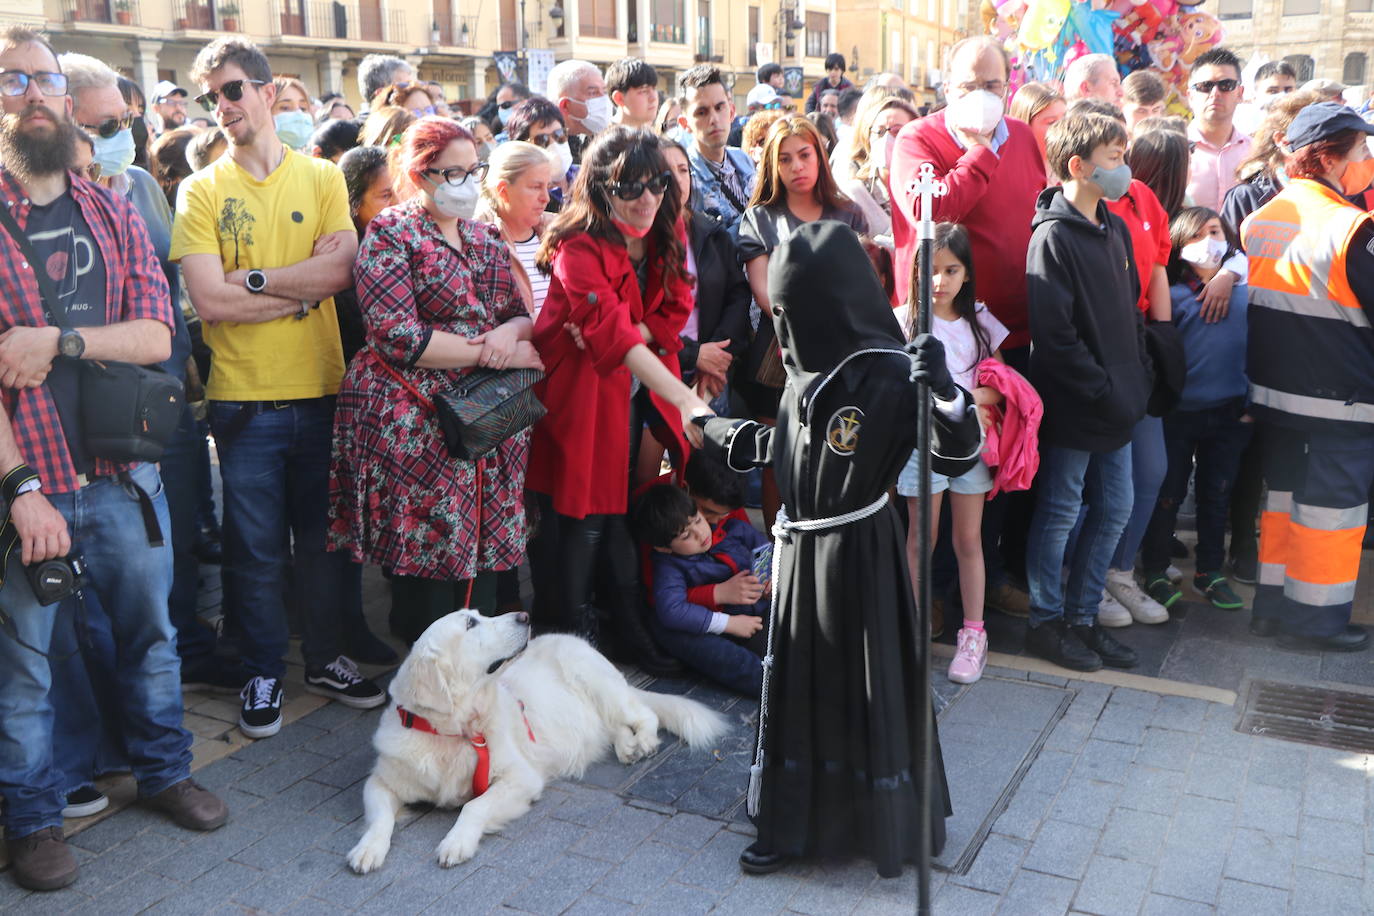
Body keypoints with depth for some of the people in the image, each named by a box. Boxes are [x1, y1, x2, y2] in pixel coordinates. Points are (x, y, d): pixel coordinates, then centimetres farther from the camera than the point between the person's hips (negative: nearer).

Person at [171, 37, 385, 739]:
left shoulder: (321, 177, 5)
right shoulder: (201, 190, 1)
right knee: (256, 550, 9)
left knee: (326, 540, 13)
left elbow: (341, 271, -10)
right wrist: (305, 285, -11)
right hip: (245, 400, -1)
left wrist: (253, 278, -13)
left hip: (321, 391, 2)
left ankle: (325, 659, 32)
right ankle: (263, 674, 27)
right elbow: (210, 301, -11)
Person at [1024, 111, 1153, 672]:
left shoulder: (1114, 229, 12)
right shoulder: (1053, 237, -15)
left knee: (1114, 510, 13)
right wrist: (1103, 390, -18)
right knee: (1059, 514, 4)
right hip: (1073, 409, -8)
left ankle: (1082, 617, 27)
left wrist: (1140, 375, 7)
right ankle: (1046, 623, 19)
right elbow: (1054, 334, -20)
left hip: (1117, 403, 8)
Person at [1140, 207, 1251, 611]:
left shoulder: (1244, 292, 5)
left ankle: (1210, 571, 27)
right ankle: (1155, 571, 19)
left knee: (1217, 494, 13)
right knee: (1168, 493, 6)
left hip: (1229, 412, 3)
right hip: (1180, 411, -3)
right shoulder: (1173, 295, -5)